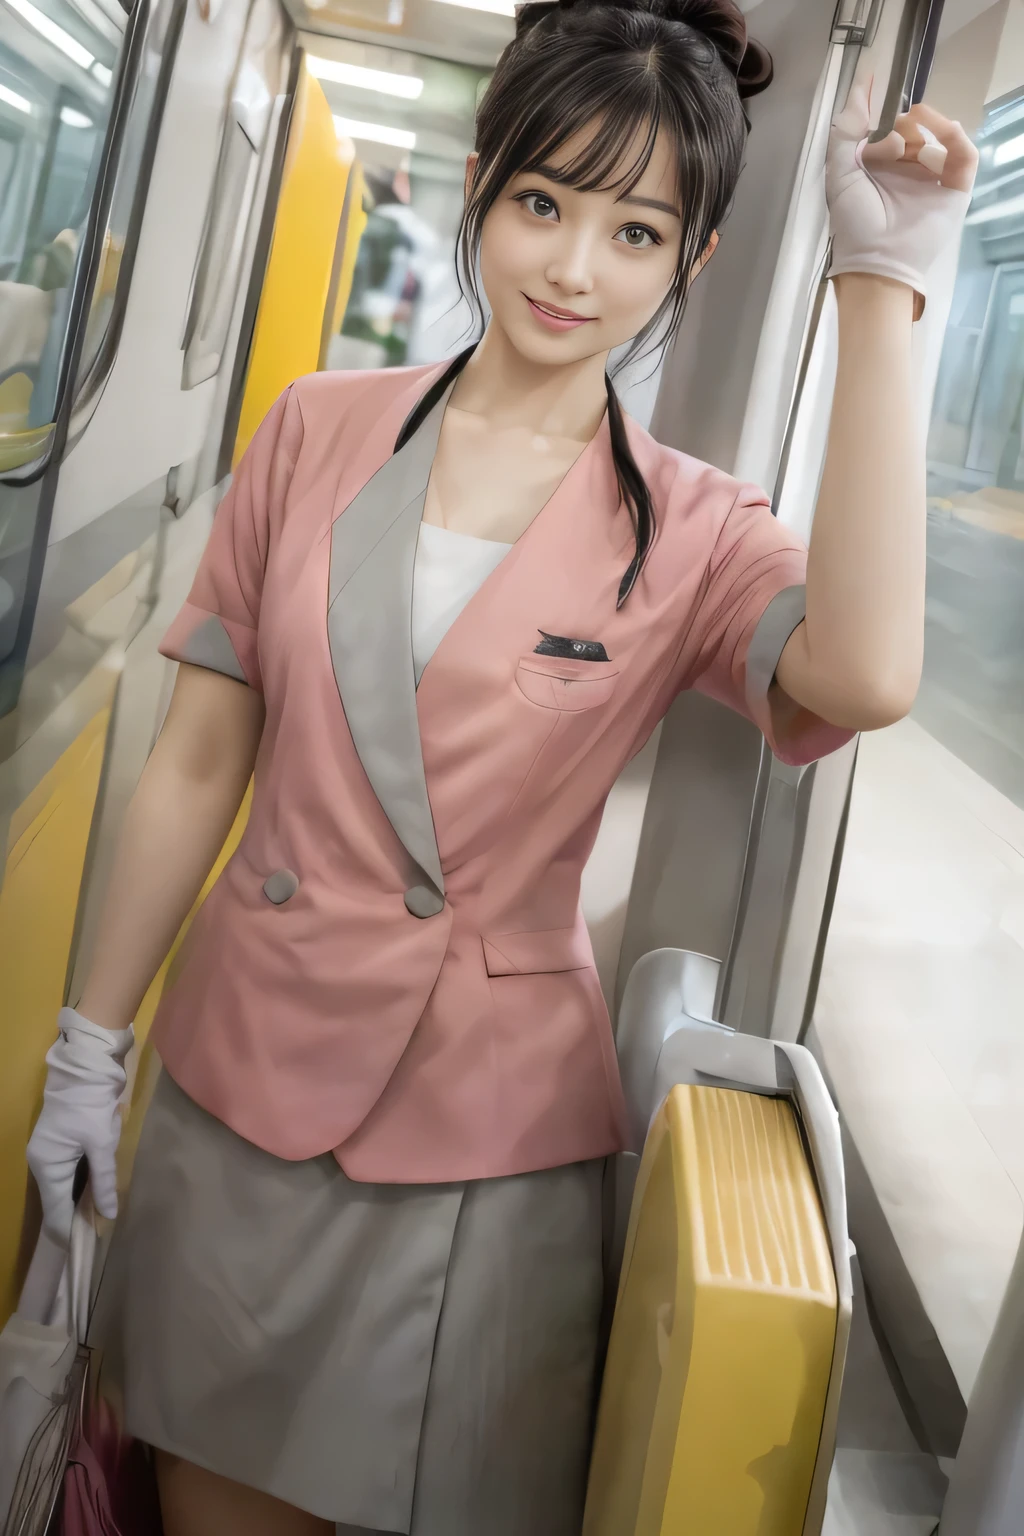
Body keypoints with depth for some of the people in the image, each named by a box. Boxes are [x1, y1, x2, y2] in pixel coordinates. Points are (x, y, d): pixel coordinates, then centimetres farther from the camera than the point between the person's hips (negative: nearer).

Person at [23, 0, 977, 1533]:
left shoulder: (691, 532, -6)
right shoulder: (320, 429, -1)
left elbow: (864, 675, -30)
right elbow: (200, 760, 2)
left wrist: (882, 280, -24)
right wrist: (92, 1043, 5)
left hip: (482, 1138, -1)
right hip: (242, 1074, 2)